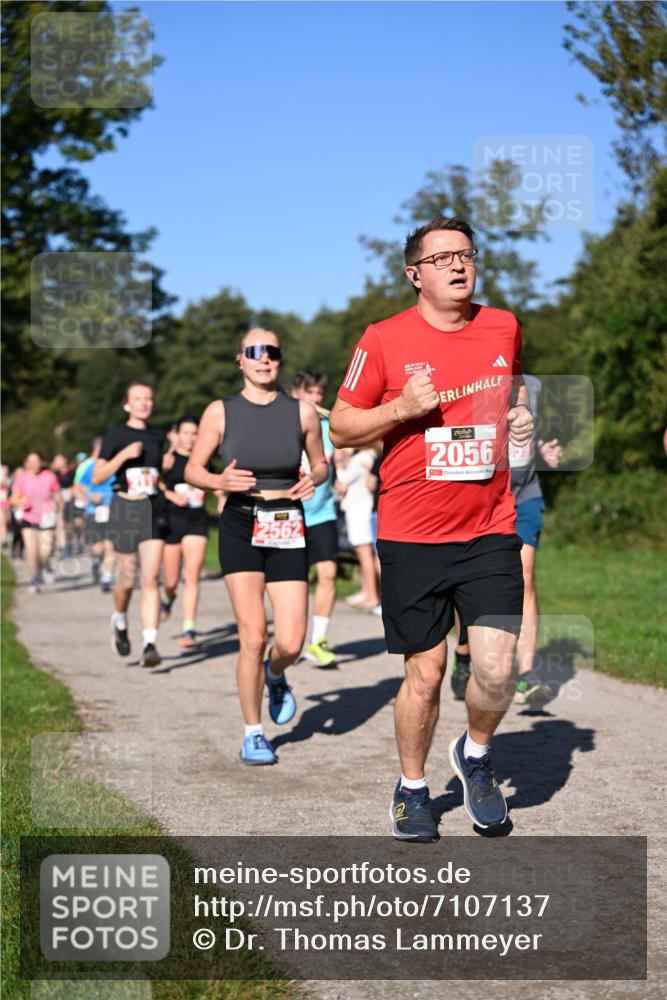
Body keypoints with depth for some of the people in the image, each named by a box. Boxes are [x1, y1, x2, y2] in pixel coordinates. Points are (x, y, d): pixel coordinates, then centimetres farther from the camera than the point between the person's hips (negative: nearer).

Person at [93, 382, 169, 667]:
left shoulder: (157, 437, 11)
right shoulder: (116, 435, -1)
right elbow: (97, 477, -7)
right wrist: (124, 454, -17)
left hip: (154, 509, 2)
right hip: (125, 510, -2)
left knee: (151, 578, -9)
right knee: (128, 578, 7)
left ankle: (150, 644, -14)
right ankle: (120, 622, 38)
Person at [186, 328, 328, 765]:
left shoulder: (303, 412, 3)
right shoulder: (221, 412, 0)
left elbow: (321, 463, 15)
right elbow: (193, 469, 6)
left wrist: (314, 478, -8)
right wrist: (220, 480, -15)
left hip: (288, 529, 1)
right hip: (241, 527, -1)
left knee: (291, 644, -4)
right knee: (253, 638, -9)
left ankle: (275, 675, 35)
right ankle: (253, 733, 10)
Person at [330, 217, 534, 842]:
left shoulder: (505, 328, 7)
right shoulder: (384, 340, -3)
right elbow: (340, 430, 1)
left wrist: (522, 418, 6)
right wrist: (403, 407, -14)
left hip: (490, 532, 2)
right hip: (412, 537, -2)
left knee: (496, 669, -7)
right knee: (424, 673, 5)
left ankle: (476, 754, 24)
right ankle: (412, 787, 27)